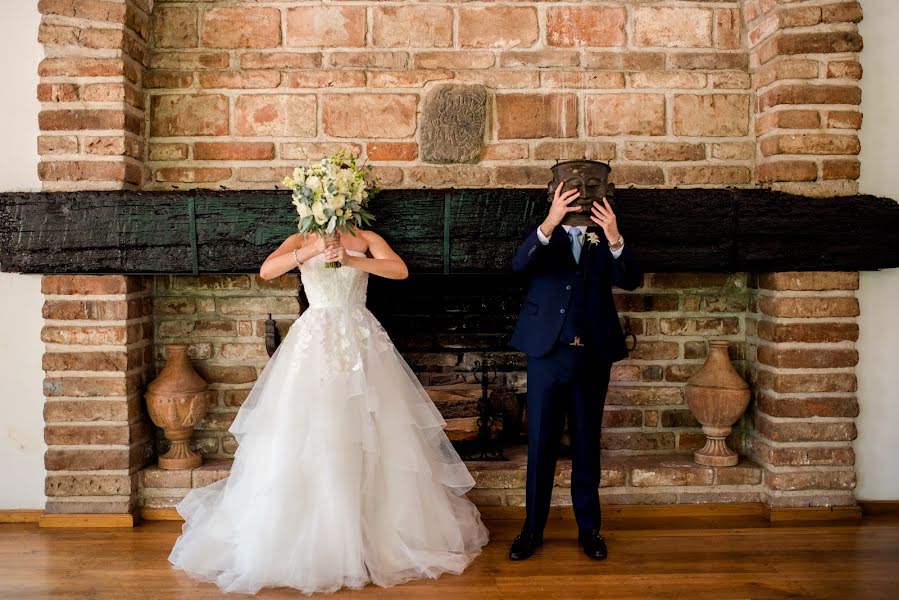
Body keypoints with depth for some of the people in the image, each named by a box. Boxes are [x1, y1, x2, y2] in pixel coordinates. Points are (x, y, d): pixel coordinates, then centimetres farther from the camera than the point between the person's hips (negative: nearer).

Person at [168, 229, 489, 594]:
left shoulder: (366, 238, 8)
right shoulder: (301, 240, 7)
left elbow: (401, 270, -10)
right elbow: (266, 271, -10)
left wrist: (351, 260, -22)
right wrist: (312, 251, -22)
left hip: (359, 340, 1)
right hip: (314, 340, 0)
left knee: (370, 433, 2)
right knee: (304, 435, -3)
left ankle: (380, 532, 16)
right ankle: (305, 540, 9)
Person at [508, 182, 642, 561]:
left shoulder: (604, 241, 7)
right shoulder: (543, 238, 3)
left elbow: (631, 281, -10)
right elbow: (519, 265, -19)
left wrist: (614, 239, -28)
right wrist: (549, 223, -34)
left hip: (592, 358, 2)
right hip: (547, 354, -1)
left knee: (587, 446, 11)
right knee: (540, 446, 5)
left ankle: (589, 529, 25)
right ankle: (532, 529, 18)